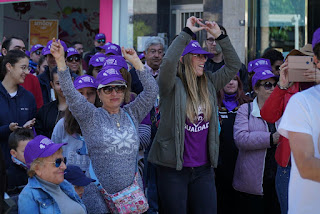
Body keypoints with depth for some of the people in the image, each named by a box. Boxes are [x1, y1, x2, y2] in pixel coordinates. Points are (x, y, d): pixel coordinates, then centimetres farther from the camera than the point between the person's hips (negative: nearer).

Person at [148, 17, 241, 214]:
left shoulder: (209, 84, 9)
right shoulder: (172, 86, -8)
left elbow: (234, 66, 12)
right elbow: (168, 62, -26)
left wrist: (220, 37, 4)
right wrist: (187, 32, -21)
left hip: (203, 168, 5)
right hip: (173, 168, -5)